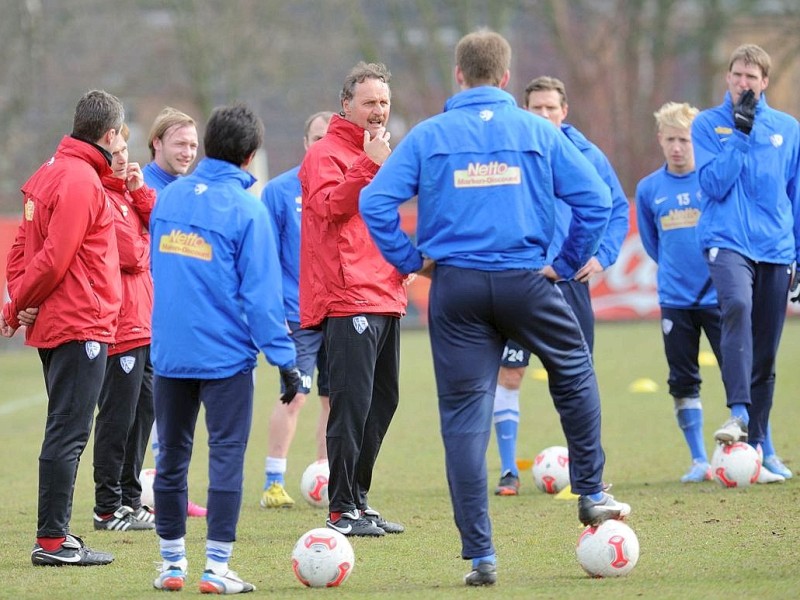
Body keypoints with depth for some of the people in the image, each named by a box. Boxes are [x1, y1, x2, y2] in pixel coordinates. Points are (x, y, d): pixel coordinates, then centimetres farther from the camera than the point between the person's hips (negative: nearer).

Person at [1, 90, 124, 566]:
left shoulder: (52, 173, 15)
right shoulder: (81, 181, -15)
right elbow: (55, 257, -19)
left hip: (54, 327, 10)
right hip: (82, 325, -10)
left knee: (66, 433, 14)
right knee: (69, 433, -8)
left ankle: (56, 533, 17)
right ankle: (52, 541, -8)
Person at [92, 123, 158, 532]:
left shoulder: (128, 191, 17)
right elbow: (131, 255, -19)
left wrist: (140, 192, -2)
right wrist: (150, 247, 3)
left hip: (144, 323, 9)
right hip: (120, 325, -9)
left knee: (142, 413, 14)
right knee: (118, 417, -6)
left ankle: (130, 499, 22)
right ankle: (109, 509, -1)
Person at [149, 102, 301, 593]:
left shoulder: (169, 197, 6)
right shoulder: (246, 209, -11)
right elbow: (261, 293, -12)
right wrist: (284, 358, -8)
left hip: (169, 351, 5)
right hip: (226, 355, -5)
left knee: (171, 457, 12)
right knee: (227, 456, 0)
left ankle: (172, 564, 18)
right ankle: (217, 569, -3)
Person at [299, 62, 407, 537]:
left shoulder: (382, 153, 21)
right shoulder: (327, 154, -6)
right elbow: (329, 205, -22)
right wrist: (370, 163, -26)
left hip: (385, 297, 9)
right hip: (348, 298, -9)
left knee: (383, 400, 12)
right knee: (352, 403, -11)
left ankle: (359, 500, 19)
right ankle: (342, 511, -8)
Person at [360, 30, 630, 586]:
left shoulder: (428, 136, 0)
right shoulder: (538, 132, 1)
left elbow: (376, 202, -8)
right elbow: (595, 199, -3)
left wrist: (411, 260, 2)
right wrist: (567, 263, 7)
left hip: (456, 289, 0)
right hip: (525, 281, 0)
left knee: (465, 418, 4)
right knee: (575, 372, 28)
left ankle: (480, 555, 1)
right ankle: (592, 494, 31)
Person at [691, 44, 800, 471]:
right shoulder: (708, 124, 4)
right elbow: (714, 185, -7)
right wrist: (740, 134, -12)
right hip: (727, 241, -3)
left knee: (765, 354, 4)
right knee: (737, 306, -32)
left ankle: (756, 443, 12)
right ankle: (738, 414, -40)